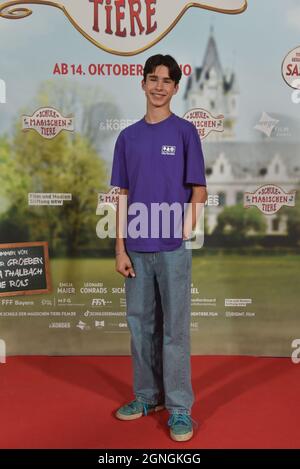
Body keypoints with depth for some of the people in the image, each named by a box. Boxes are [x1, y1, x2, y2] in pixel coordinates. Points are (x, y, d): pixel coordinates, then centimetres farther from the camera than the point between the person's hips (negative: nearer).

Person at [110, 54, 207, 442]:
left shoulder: (185, 132, 1)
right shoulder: (127, 137, 10)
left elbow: (198, 192, -1)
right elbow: (123, 196, 7)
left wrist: (183, 234, -12)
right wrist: (120, 248, 1)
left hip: (172, 249, -4)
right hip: (136, 249, 4)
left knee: (175, 328, 2)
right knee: (140, 325, 13)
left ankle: (179, 407, 16)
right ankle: (146, 395, 30)